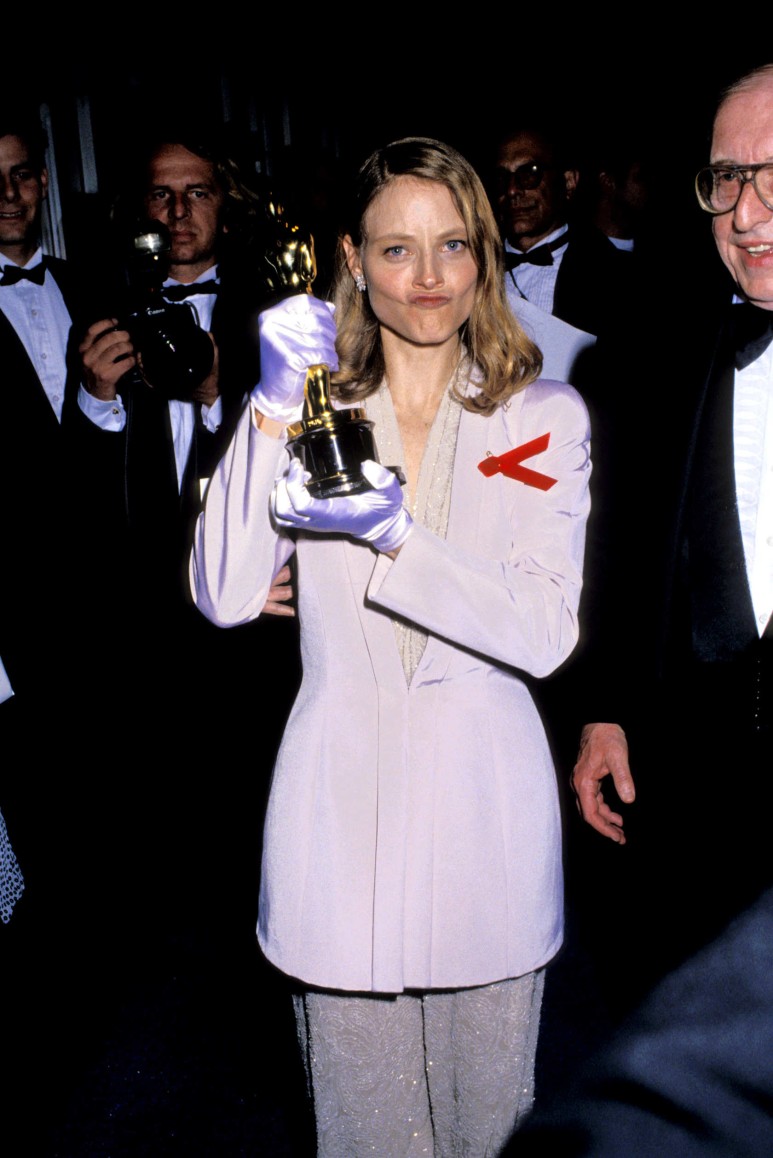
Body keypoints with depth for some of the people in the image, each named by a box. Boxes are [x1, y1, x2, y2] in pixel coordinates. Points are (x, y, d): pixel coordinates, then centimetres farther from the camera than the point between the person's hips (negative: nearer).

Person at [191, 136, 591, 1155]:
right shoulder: (312, 410, 2)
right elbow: (224, 597, -10)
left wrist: (396, 533, -22)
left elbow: (545, 635, -10)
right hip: (341, 800, 1)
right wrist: (275, 410, -17)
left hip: (487, 803, 0)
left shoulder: (545, 416, 0)